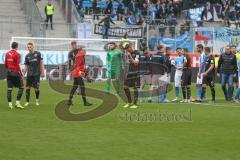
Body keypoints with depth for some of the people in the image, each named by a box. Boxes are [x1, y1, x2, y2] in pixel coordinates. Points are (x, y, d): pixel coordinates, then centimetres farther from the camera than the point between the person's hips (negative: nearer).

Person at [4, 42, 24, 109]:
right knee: (21, 87, 5)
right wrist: (21, 75, -10)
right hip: (16, 73, -6)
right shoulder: (17, 54, -11)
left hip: (9, 73, 6)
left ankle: (10, 104, 6)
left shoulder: (7, 54, 8)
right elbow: (18, 65, -15)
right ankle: (18, 103, -3)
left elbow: (5, 64, 12)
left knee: (9, 88, 7)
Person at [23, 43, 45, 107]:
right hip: (29, 74, 3)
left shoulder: (38, 54, -1)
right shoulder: (27, 56, 7)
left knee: (36, 88, -3)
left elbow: (41, 63, 1)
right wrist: (23, 74, 1)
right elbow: (26, 66, 11)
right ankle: (27, 102, 6)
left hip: (36, 74, -3)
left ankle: (37, 100, 22)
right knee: (27, 87, -1)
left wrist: (42, 72, -5)